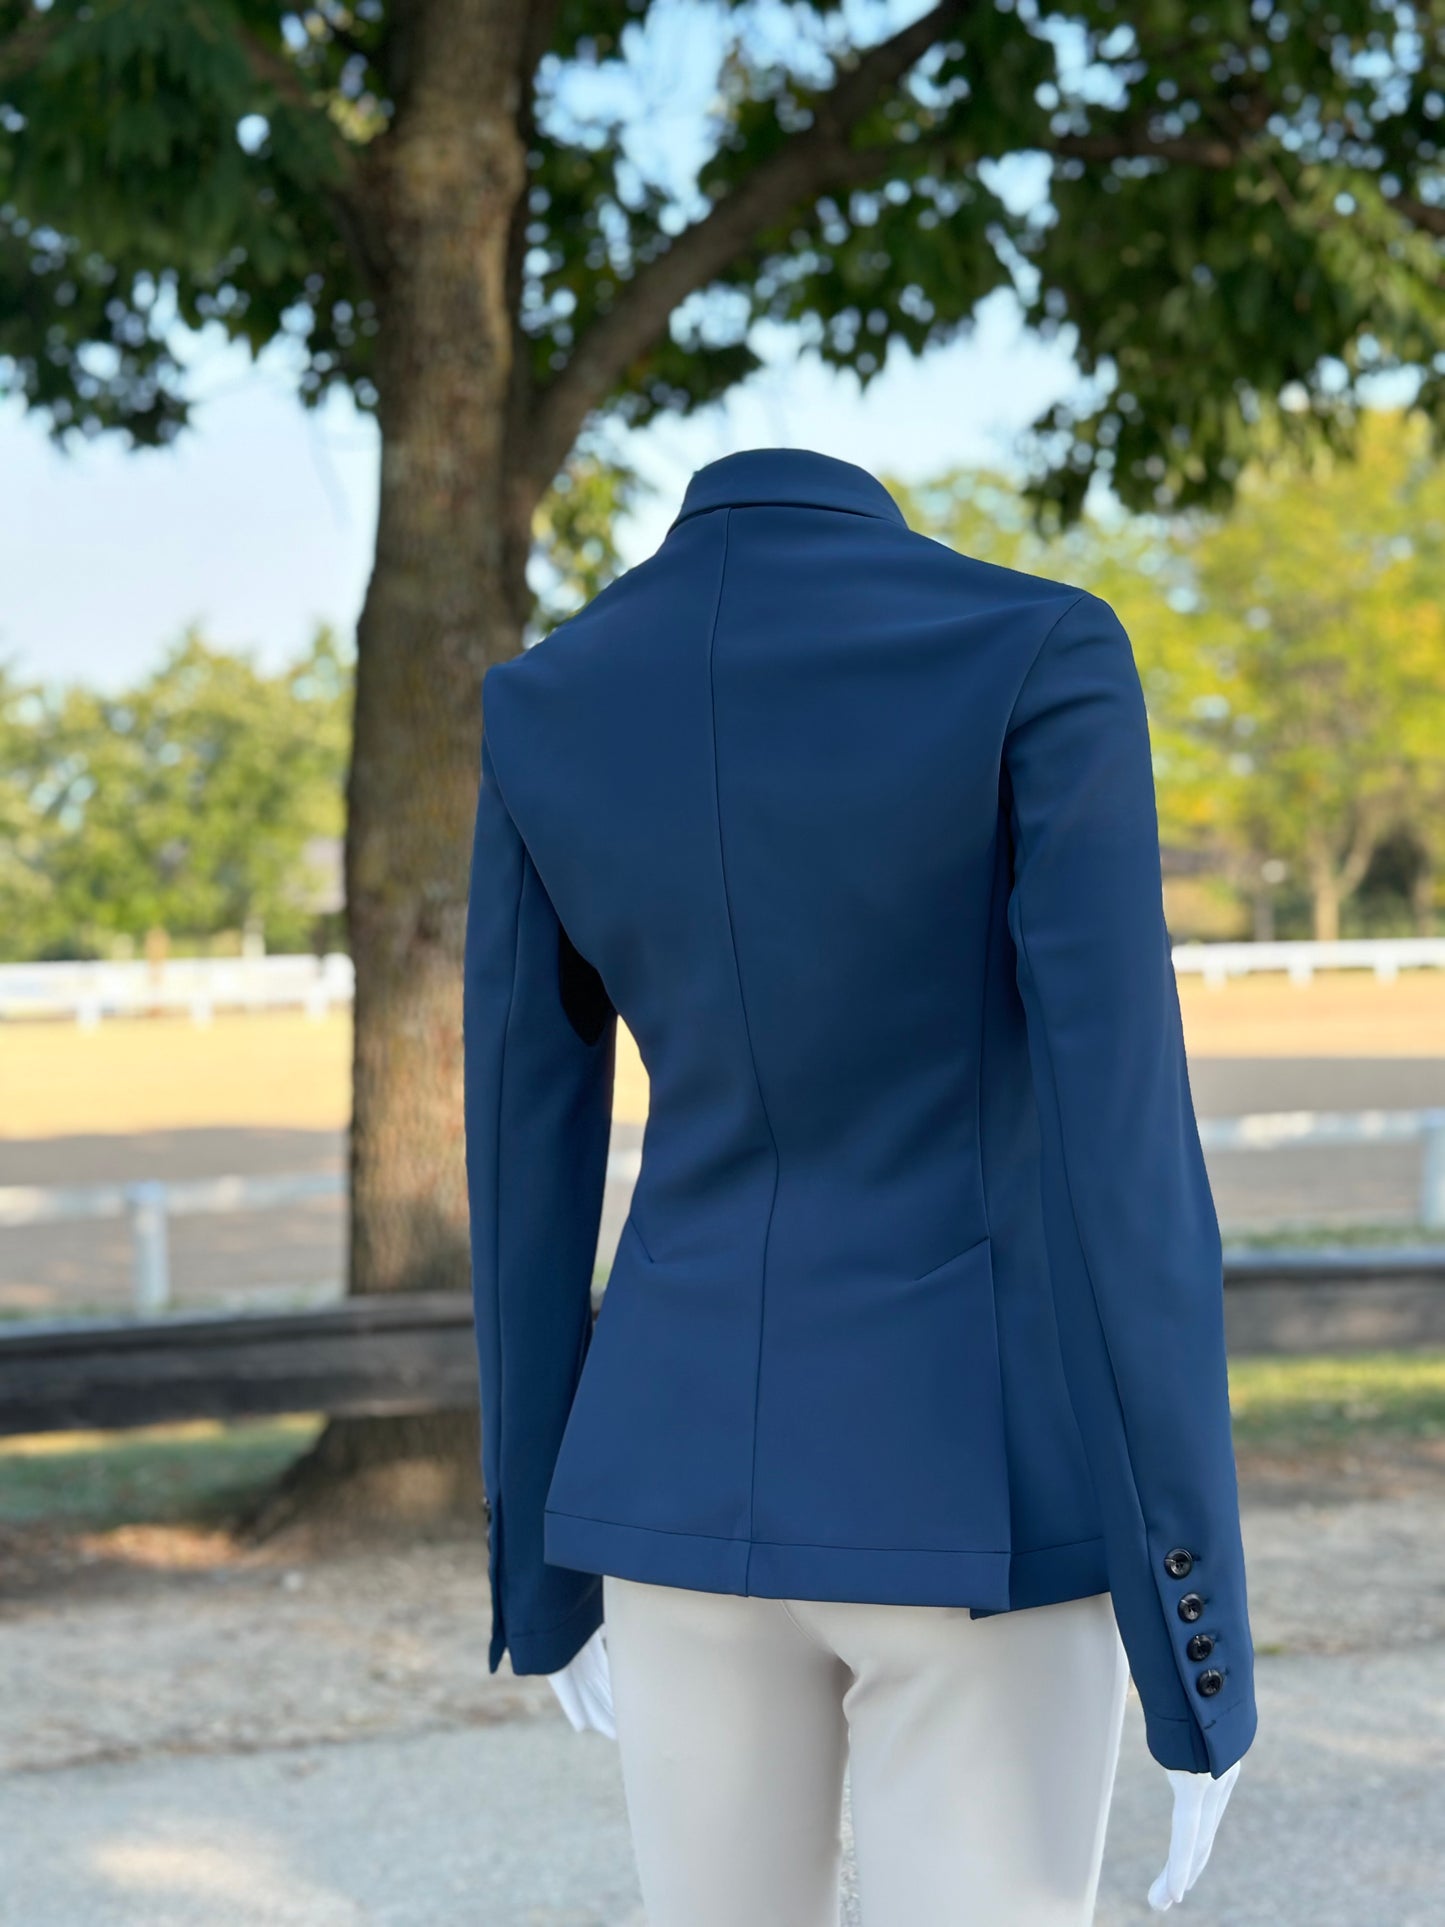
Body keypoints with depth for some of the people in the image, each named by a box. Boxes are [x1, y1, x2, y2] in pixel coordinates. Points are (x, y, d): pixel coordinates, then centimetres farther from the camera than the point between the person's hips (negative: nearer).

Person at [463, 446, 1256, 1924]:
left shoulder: (540, 714, 3)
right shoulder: (1039, 656, -10)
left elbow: (522, 1166, 7)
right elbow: (1120, 1138, -15)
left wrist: (542, 1566, 17)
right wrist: (1199, 1631, -10)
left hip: (695, 1476, 4)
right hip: (979, 1497, -4)